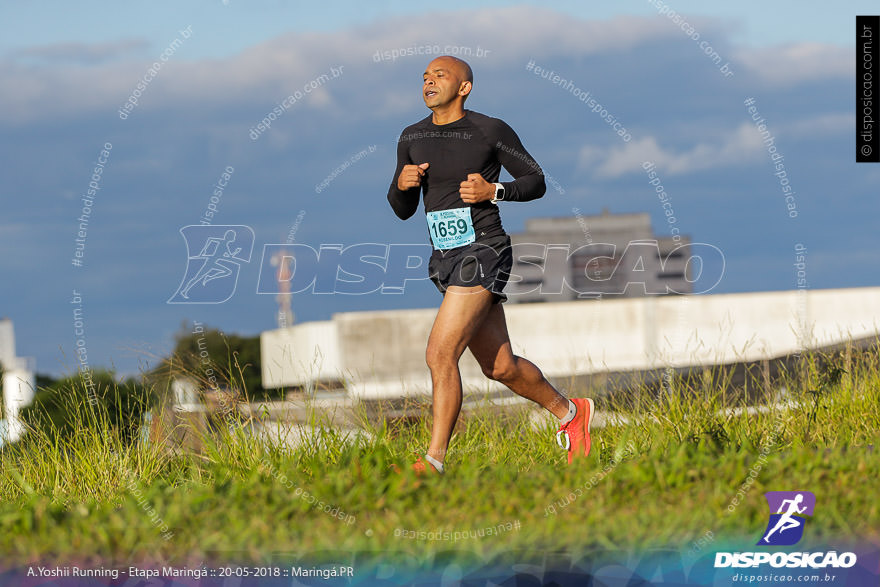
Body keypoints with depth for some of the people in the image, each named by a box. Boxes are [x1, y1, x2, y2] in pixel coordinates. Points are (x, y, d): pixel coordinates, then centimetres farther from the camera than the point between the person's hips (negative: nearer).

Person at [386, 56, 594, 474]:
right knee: (500, 367, 13)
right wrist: (402, 184, -6)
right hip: (446, 260, 7)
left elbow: (536, 181, 2)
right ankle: (569, 413, 36)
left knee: (440, 354, -17)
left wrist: (493, 190, -14)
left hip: (484, 253, -7)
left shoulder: (491, 131, -5)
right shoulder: (412, 138, 10)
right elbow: (402, 210, 16)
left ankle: (434, 461, -12)